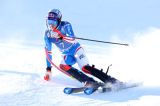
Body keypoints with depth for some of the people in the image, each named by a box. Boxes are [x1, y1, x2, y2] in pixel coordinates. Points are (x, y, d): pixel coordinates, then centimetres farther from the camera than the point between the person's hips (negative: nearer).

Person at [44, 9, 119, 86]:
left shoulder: (65, 25, -17)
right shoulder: (47, 34, -5)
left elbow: (72, 39, -30)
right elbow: (48, 52, 2)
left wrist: (60, 36, -44)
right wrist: (48, 69, 2)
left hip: (76, 49, -4)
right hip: (67, 55, 4)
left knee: (85, 68, -26)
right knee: (62, 66, -28)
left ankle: (112, 81, -26)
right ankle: (89, 82, -33)